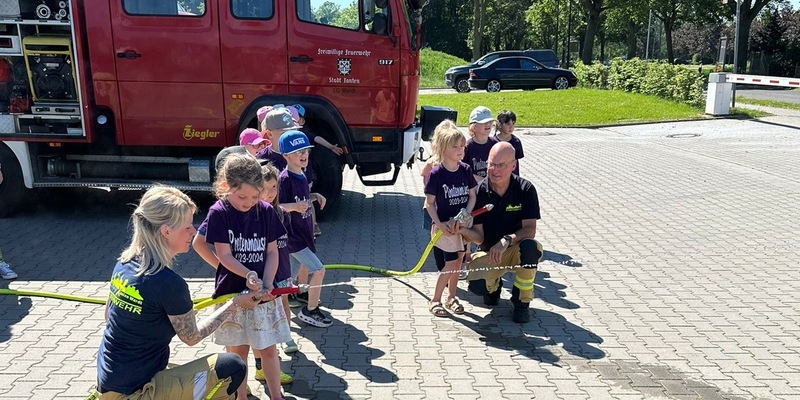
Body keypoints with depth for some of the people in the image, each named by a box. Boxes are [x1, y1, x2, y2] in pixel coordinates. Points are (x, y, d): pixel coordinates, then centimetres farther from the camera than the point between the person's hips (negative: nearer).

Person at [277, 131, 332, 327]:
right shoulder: (285, 179, -18)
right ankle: (310, 311, 5)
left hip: (304, 233, 9)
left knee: (289, 277, 15)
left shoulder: (302, 176, 8)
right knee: (318, 269, -10)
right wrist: (294, 206, -35)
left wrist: (315, 196, 4)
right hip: (292, 236, -8)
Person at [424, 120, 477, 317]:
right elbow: (429, 203, -10)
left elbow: (472, 196, 4)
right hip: (444, 225, -5)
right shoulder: (436, 173, -14)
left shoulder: (465, 170, -1)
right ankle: (435, 300, 11)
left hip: (462, 224, 5)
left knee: (457, 262, 13)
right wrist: (439, 224, -18)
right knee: (451, 264, -5)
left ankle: (451, 297, 31)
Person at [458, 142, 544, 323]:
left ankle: (522, 302, -10)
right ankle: (494, 285, 14)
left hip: (515, 250, 0)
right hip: (488, 253, 0)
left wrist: (507, 240, -36)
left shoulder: (525, 189, -13)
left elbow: (530, 230, -18)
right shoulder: (479, 192, -12)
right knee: (477, 286, -28)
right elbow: (479, 237, -13)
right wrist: (464, 230, -36)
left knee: (530, 247, -35)